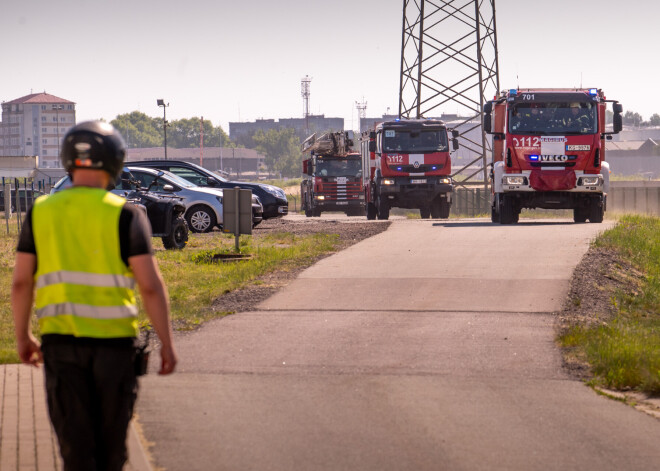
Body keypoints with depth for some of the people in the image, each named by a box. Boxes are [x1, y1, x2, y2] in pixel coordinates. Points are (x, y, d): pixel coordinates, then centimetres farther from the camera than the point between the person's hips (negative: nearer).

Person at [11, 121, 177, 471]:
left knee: (75, 443, 1)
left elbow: (21, 281, 4)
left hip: (60, 339, 2)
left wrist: (22, 337, 16)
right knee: (110, 438, 16)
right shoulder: (125, 215, -4)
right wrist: (166, 343, -2)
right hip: (113, 338, -2)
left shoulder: (41, 211, 4)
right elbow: (150, 285, -9)